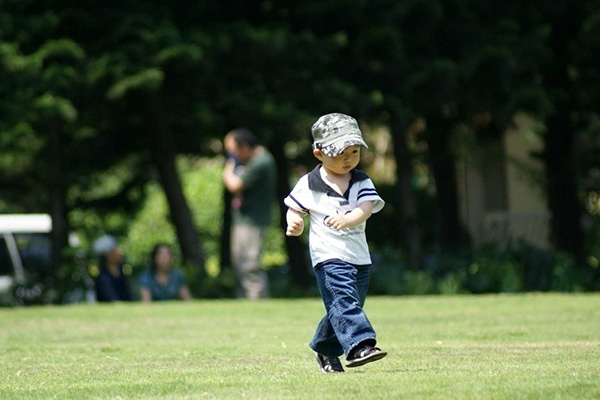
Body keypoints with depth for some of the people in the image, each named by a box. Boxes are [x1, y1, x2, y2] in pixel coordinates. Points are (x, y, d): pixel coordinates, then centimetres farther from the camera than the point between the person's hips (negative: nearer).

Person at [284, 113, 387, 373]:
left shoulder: (362, 183, 5)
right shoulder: (308, 185, 1)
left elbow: (365, 209, -11)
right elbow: (295, 209, 10)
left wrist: (347, 219, -31)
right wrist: (294, 223, -14)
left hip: (359, 257, 4)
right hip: (329, 256, -4)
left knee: (345, 308, 12)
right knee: (343, 301, -21)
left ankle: (324, 349, 32)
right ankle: (360, 344, -33)